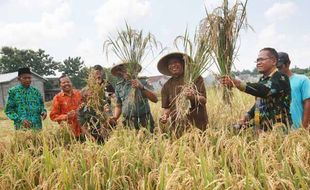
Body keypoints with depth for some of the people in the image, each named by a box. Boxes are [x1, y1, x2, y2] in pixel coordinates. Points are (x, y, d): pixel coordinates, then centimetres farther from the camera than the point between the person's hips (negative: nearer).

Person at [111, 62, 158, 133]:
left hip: (145, 122, -1)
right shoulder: (119, 86, 9)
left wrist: (142, 87, -21)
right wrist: (114, 118, 0)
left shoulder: (142, 82, 2)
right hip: (129, 123, 2)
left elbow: (155, 99, -9)